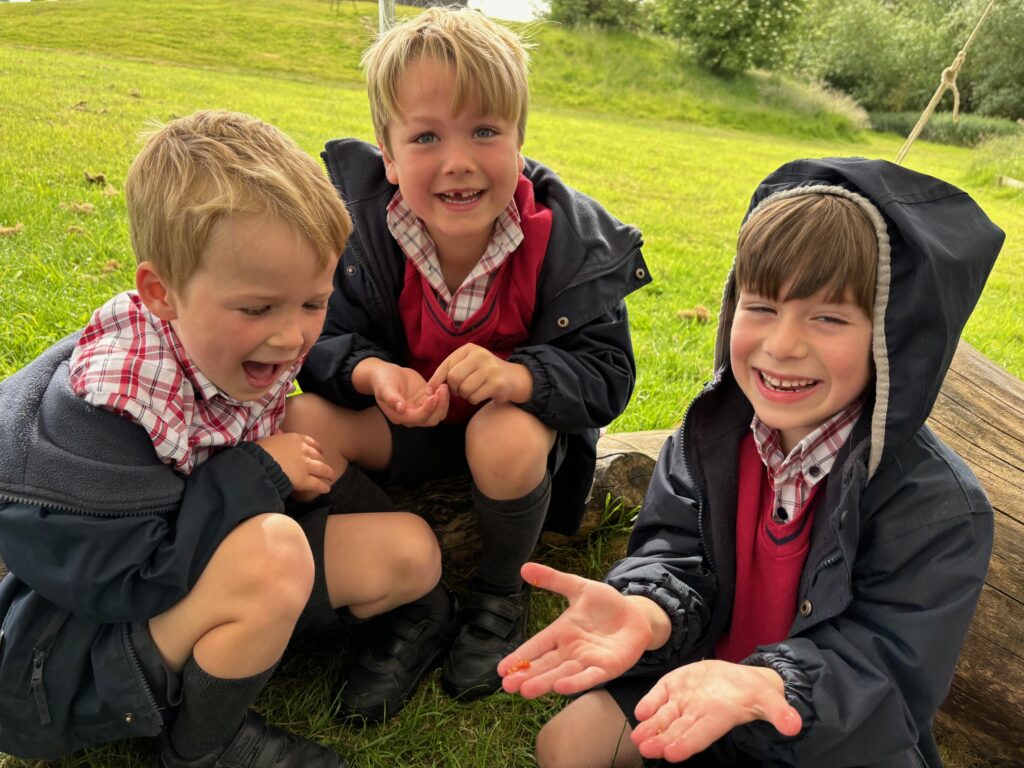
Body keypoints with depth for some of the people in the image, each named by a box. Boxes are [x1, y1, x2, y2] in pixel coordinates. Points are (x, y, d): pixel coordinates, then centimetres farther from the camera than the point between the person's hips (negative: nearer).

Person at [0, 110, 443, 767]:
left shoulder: (240, 349, -9)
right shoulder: (104, 406, -29)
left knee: (411, 550, -4)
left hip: (198, 568, 7)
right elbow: (129, 578, -27)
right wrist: (258, 473, -24)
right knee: (274, 552, -36)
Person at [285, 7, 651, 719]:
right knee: (300, 423, -23)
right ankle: (418, 611, -6)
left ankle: (502, 595, 0)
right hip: (406, 417, 3)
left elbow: (606, 371, -19)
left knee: (505, 442, -37)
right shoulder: (358, 225, -17)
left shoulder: (570, 237, -21)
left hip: (520, 413, -2)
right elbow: (320, 337, -10)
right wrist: (369, 371, -35)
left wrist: (520, 376, -41)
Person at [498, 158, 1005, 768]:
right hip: (702, 667, 3)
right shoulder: (714, 430, -11)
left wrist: (767, 686, -44)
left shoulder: (939, 505, -24)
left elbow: (889, 665, -23)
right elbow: (676, 551, -10)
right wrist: (643, 612, -35)